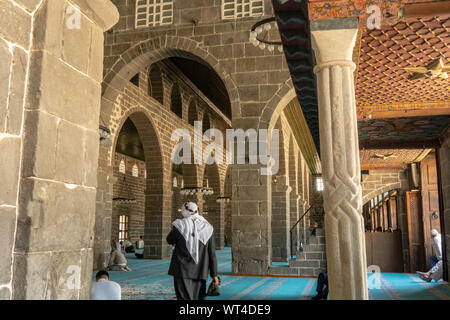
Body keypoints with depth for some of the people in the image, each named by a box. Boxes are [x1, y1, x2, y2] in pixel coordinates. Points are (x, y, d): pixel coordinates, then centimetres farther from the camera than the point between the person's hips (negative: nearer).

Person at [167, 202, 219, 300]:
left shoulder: (181, 225, -11)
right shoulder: (207, 227, -1)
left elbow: (170, 240, 9)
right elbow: (212, 253, 1)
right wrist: (214, 274, 7)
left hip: (182, 270, -3)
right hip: (200, 272, 3)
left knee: (184, 297, -1)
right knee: (197, 297, 13)